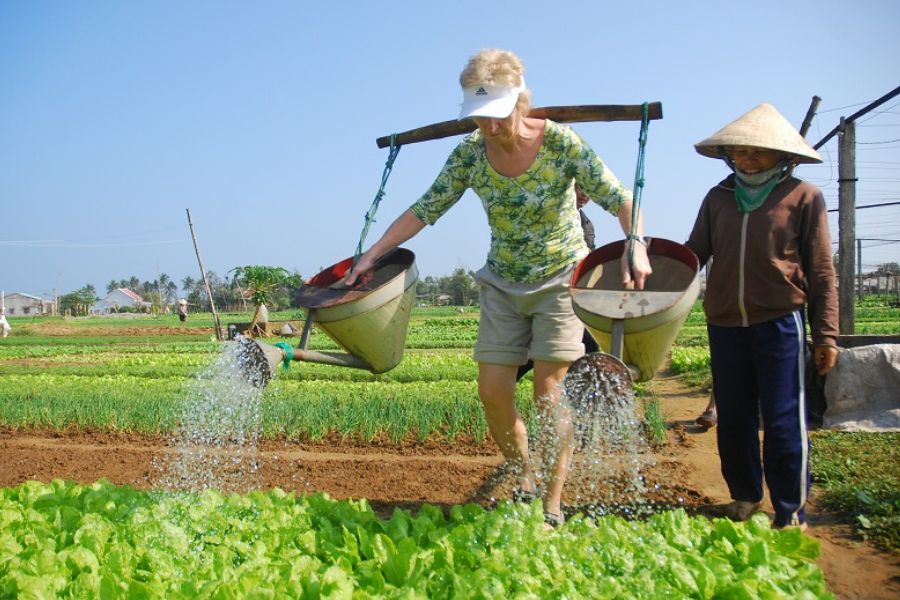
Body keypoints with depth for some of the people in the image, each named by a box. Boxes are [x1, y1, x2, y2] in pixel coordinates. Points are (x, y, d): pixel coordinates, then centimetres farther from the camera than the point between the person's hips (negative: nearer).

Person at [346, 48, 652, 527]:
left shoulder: (561, 144, -18)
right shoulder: (470, 154, -9)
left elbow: (620, 199, -16)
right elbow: (425, 209, -2)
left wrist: (636, 243, -35)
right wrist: (372, 254, -7)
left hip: (560, 278, -3)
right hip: (502, 284, 4)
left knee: (549, 392, -8)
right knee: (492, 392, -1)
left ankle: (552, 506, 5)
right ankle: (523, 481, 22)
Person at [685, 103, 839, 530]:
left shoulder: (803, 197, 0)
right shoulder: (718, 198, 10)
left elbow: (821, 273, 2)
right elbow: (694, 253, 11)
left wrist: (826, 334, -2)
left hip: (780, 322, -4)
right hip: (725, 323, 4)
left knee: (783, 422, -1)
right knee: (733, 419, 13)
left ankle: (791, 514, 13)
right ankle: (745, 495, 31)